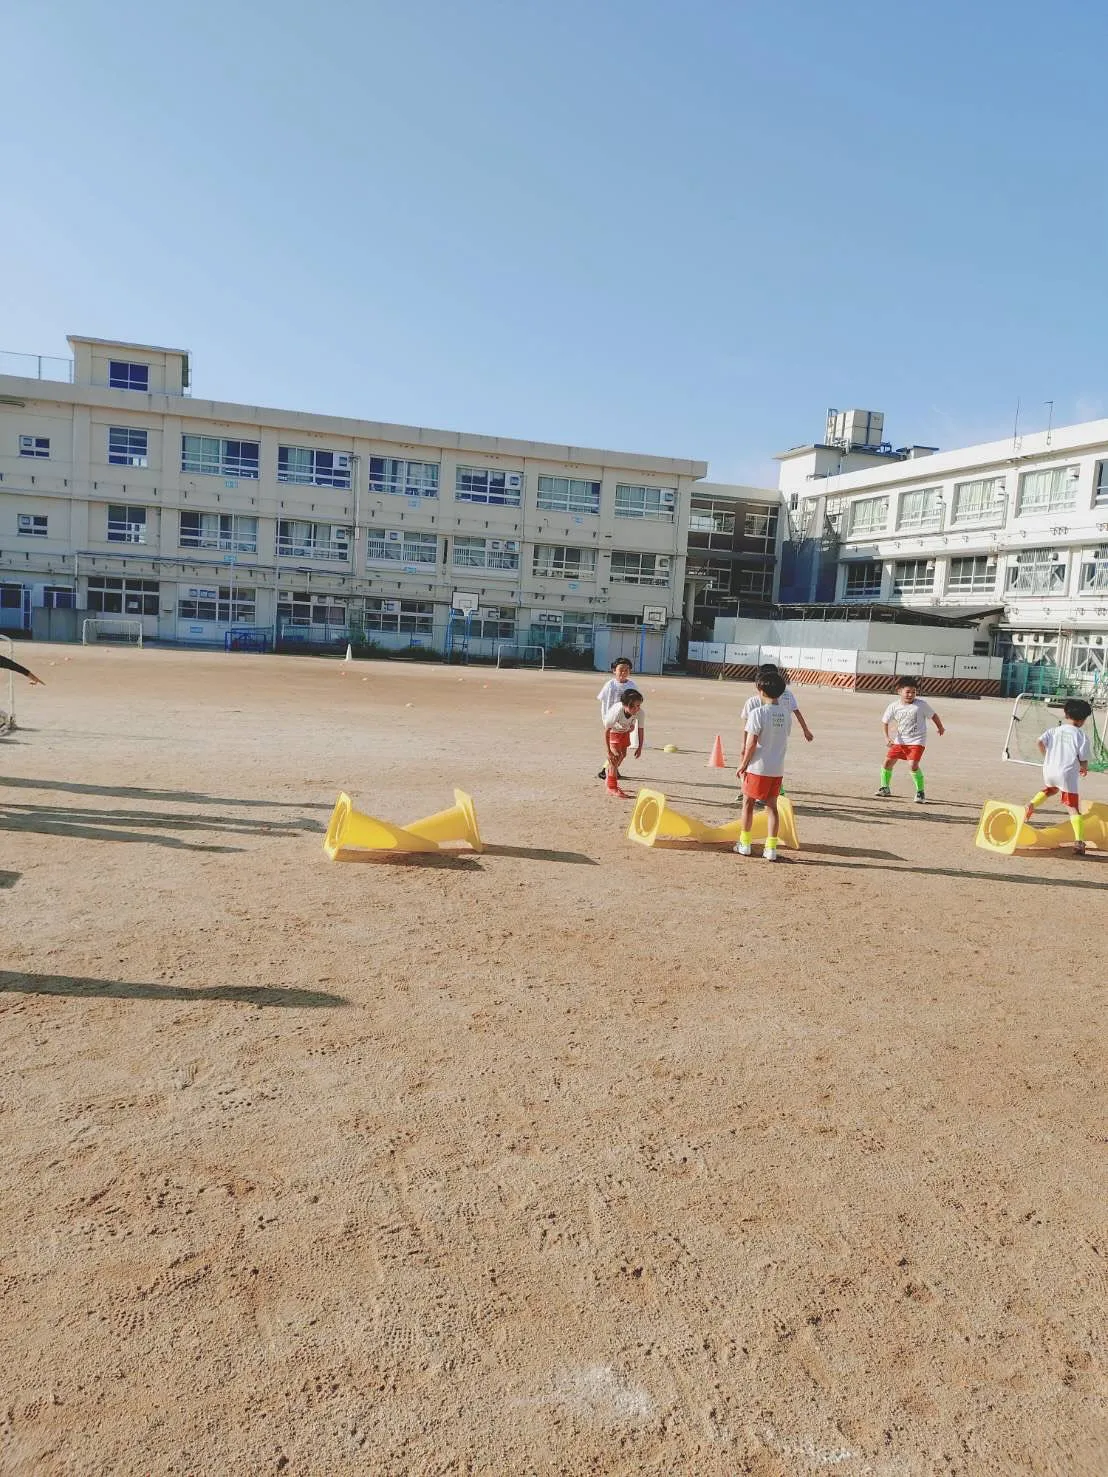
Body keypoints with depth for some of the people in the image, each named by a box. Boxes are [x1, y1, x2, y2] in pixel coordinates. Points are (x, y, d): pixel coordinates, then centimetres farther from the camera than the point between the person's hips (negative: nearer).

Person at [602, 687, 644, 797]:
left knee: (623, 755, 19)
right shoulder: (617, 711, -44)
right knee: (615, 756, -17)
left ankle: (609, 771, 48)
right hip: (613, 730, -5)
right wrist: (609, 752, -33)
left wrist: (640, 747, -12)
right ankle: (612, 788, -11)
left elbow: (641, 729, -15)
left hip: (625, 730, 5)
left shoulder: (640, 712, -34)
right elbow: (606, 731, -34)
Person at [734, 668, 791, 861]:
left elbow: (751, 744, -15)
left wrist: (743, 765, -6)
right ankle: (771, 849, 8)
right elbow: (784, 739, 9)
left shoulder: (758, 713, -15)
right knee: (772, 805, 9)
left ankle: (744, 844, 18)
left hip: (758, 767, -5)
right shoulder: (786, 713, 2)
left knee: (748, 802, 11)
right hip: (778, 768, 5)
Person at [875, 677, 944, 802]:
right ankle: (885, 787, 25)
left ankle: (920, 792, -7)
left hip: (917, 741, -4)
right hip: (900, 740, 4)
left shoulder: (921, 704, -11)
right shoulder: (893, 706, -4)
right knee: (888, 761, 4)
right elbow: (885, 721, 6)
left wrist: (940, 728, 16)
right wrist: (887, 737, -5)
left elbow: (933, 715, 3)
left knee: (913, 765, -20)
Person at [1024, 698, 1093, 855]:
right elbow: (1083, 760, -3)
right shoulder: (1082, 735, -1)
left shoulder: (1054, 731, 8)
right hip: (1068, 774, -4)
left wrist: (1047, 758, 8)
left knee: (1050, 789, 36)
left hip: (1049, 771, 4)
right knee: (1073, 807, -1)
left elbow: (1040, 741, -9)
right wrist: (1084, 769, 20)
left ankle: (1032, 803, 11)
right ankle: (1079, 841, -13)